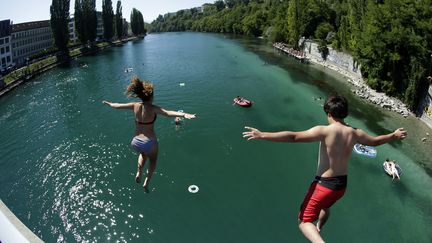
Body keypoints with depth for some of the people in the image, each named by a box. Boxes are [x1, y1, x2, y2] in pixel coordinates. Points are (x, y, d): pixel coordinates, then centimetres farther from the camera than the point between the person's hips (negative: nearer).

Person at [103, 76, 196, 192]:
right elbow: (168, 113, -38)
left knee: (143, 154, 39)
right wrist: (184, 114, -51)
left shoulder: (135, 106, -5)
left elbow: (117, 105, 10)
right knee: (153, 160, 27)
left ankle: (138, 173, 22)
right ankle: (147, 182, 16)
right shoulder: (152, 108, -19)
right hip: (149, 142, -4)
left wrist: (108, 103, 30)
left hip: (136, 141, 4)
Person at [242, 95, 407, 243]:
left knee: (304, 222, 3)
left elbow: (294, 137, -30)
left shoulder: (324, 131, -21)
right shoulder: (355, 133, -1)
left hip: (324, 184, -7)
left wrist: (262, 135, -29)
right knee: (326, 205, 38)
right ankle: (318, 228, 64)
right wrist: (394, 135, 38)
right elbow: (376, 141, 17)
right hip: (342, 185, 7)